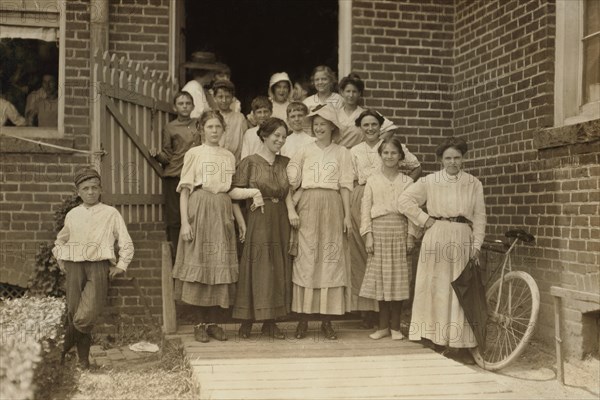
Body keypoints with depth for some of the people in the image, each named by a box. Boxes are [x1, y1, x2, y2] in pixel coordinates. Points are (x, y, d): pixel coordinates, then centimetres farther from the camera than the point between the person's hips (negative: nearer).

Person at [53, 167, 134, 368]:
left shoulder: (111, 213, 10)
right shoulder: (72, 215, 18)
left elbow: (127, 243, 10)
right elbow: (60, 240, 34)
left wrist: (121, 265, 0)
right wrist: (59, 258, 19)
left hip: (99, 264, -3)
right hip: (74, 265, 3)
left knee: (86, 315, -18)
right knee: (73, 312, -8)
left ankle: (62, 350, 0)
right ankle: (83, 359, 3)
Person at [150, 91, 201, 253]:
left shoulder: (198, 125, 15)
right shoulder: (169, 128, 7)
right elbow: (167, 157, 3)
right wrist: (157, 154, -15)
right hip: (174, 178, -2)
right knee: (175, 220, -4)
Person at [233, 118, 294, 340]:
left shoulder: (285, 162, 12)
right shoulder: (250, 162, -2)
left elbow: (289, 192, 9)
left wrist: (291, 211, -6)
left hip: (280, 222, 5)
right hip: (257, 221, -4)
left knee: (277, 269, 6)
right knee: (255, 268, -2)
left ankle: (270, 321, 14)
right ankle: (247, 321, 8)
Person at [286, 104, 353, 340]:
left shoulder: (341, 152, 10)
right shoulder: (304, 151, 9)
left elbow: (345, 185, 6)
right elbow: (291, 182, 4)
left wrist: (347, 215, 0)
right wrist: (291, 210, -6)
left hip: (333, 208, 0)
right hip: (308, 208, 0)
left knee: (331, 261, 0)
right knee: (306, 260, -2)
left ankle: (327, 320, 6)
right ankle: (303, 319, 3)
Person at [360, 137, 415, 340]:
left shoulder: (407, 182, 8)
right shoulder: (372, 180, 8)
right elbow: (365, 208, 4)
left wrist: (411, 235, -4)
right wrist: (367, 235, -4)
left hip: (400, 231, 0)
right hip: (379, 230, 0)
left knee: (398, 278, 1)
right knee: (380, 278, 2)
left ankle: (395, 326, 11)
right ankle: (383, 325, 12)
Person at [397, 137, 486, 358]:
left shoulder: (474, 184, 10)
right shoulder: (430, 181, 5)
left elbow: (479, 216, 9)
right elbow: (404, 200, 3)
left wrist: (477, 244, 1)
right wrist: (425, 219, -2)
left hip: (463, 240, 1)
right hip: (436, 237, -1)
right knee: (436, 286, 1)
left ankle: (458, 340, 7)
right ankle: (435, 337, 8)